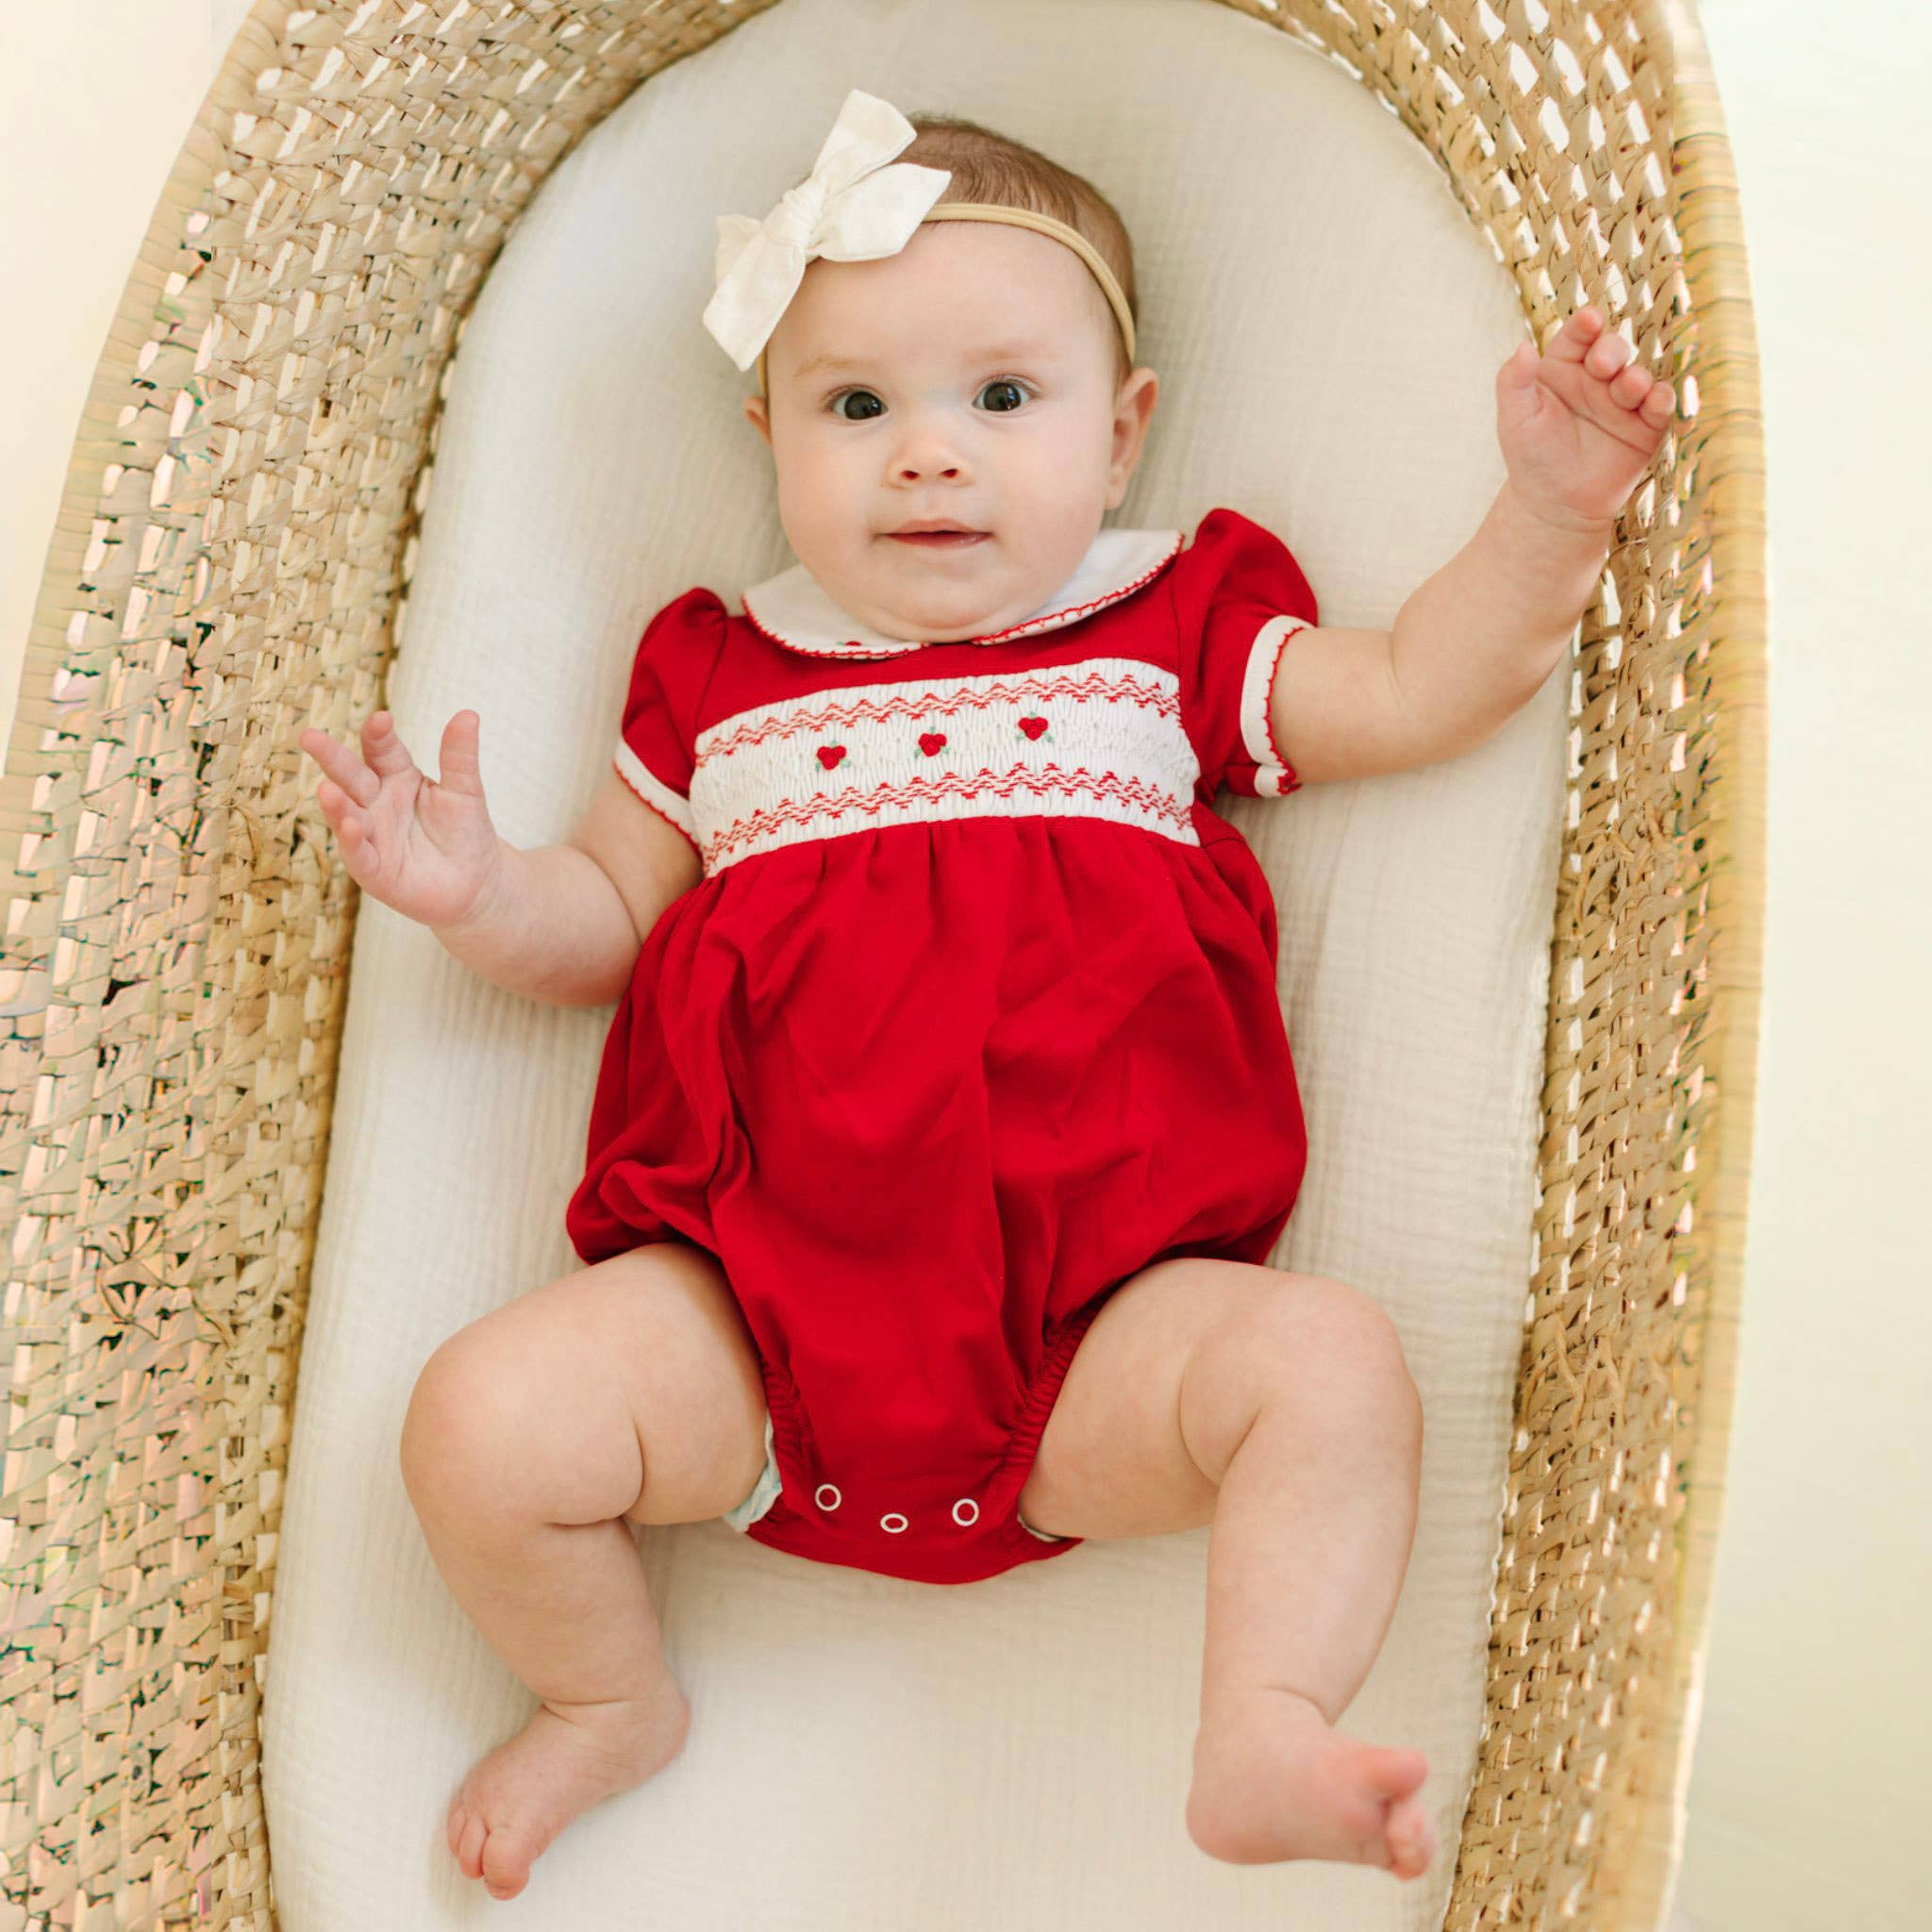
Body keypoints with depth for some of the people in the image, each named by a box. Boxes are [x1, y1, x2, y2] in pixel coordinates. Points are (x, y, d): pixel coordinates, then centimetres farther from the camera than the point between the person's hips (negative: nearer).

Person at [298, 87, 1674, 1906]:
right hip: (748, 1311, 2)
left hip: (1095, 1332, -1)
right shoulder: (717, 677, 16)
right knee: (481, 1421, -16)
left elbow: (1416, 691, 8)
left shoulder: (1171, 633, 14)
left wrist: (1548, 515, -6)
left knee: (1333, 1367, -27)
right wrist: (478, 889, -2)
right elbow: (607, 921, 20)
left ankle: (1259, 1745, -13)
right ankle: (611, 1702, 13)